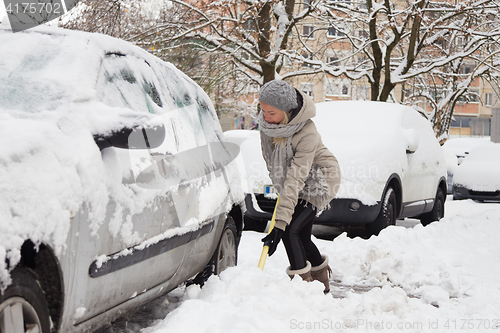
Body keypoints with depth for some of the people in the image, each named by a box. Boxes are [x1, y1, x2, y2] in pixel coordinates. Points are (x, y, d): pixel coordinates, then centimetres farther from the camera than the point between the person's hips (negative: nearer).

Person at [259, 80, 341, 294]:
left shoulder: (307, 134, -36)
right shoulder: (266, 120, -17)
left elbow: (295, 180, -39)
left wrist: (280, 223, -41)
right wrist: (278, 182, 15)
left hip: (317, 182, -7)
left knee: (290, 231, -17)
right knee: (302, 236, 9)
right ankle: (322, 282, 28)